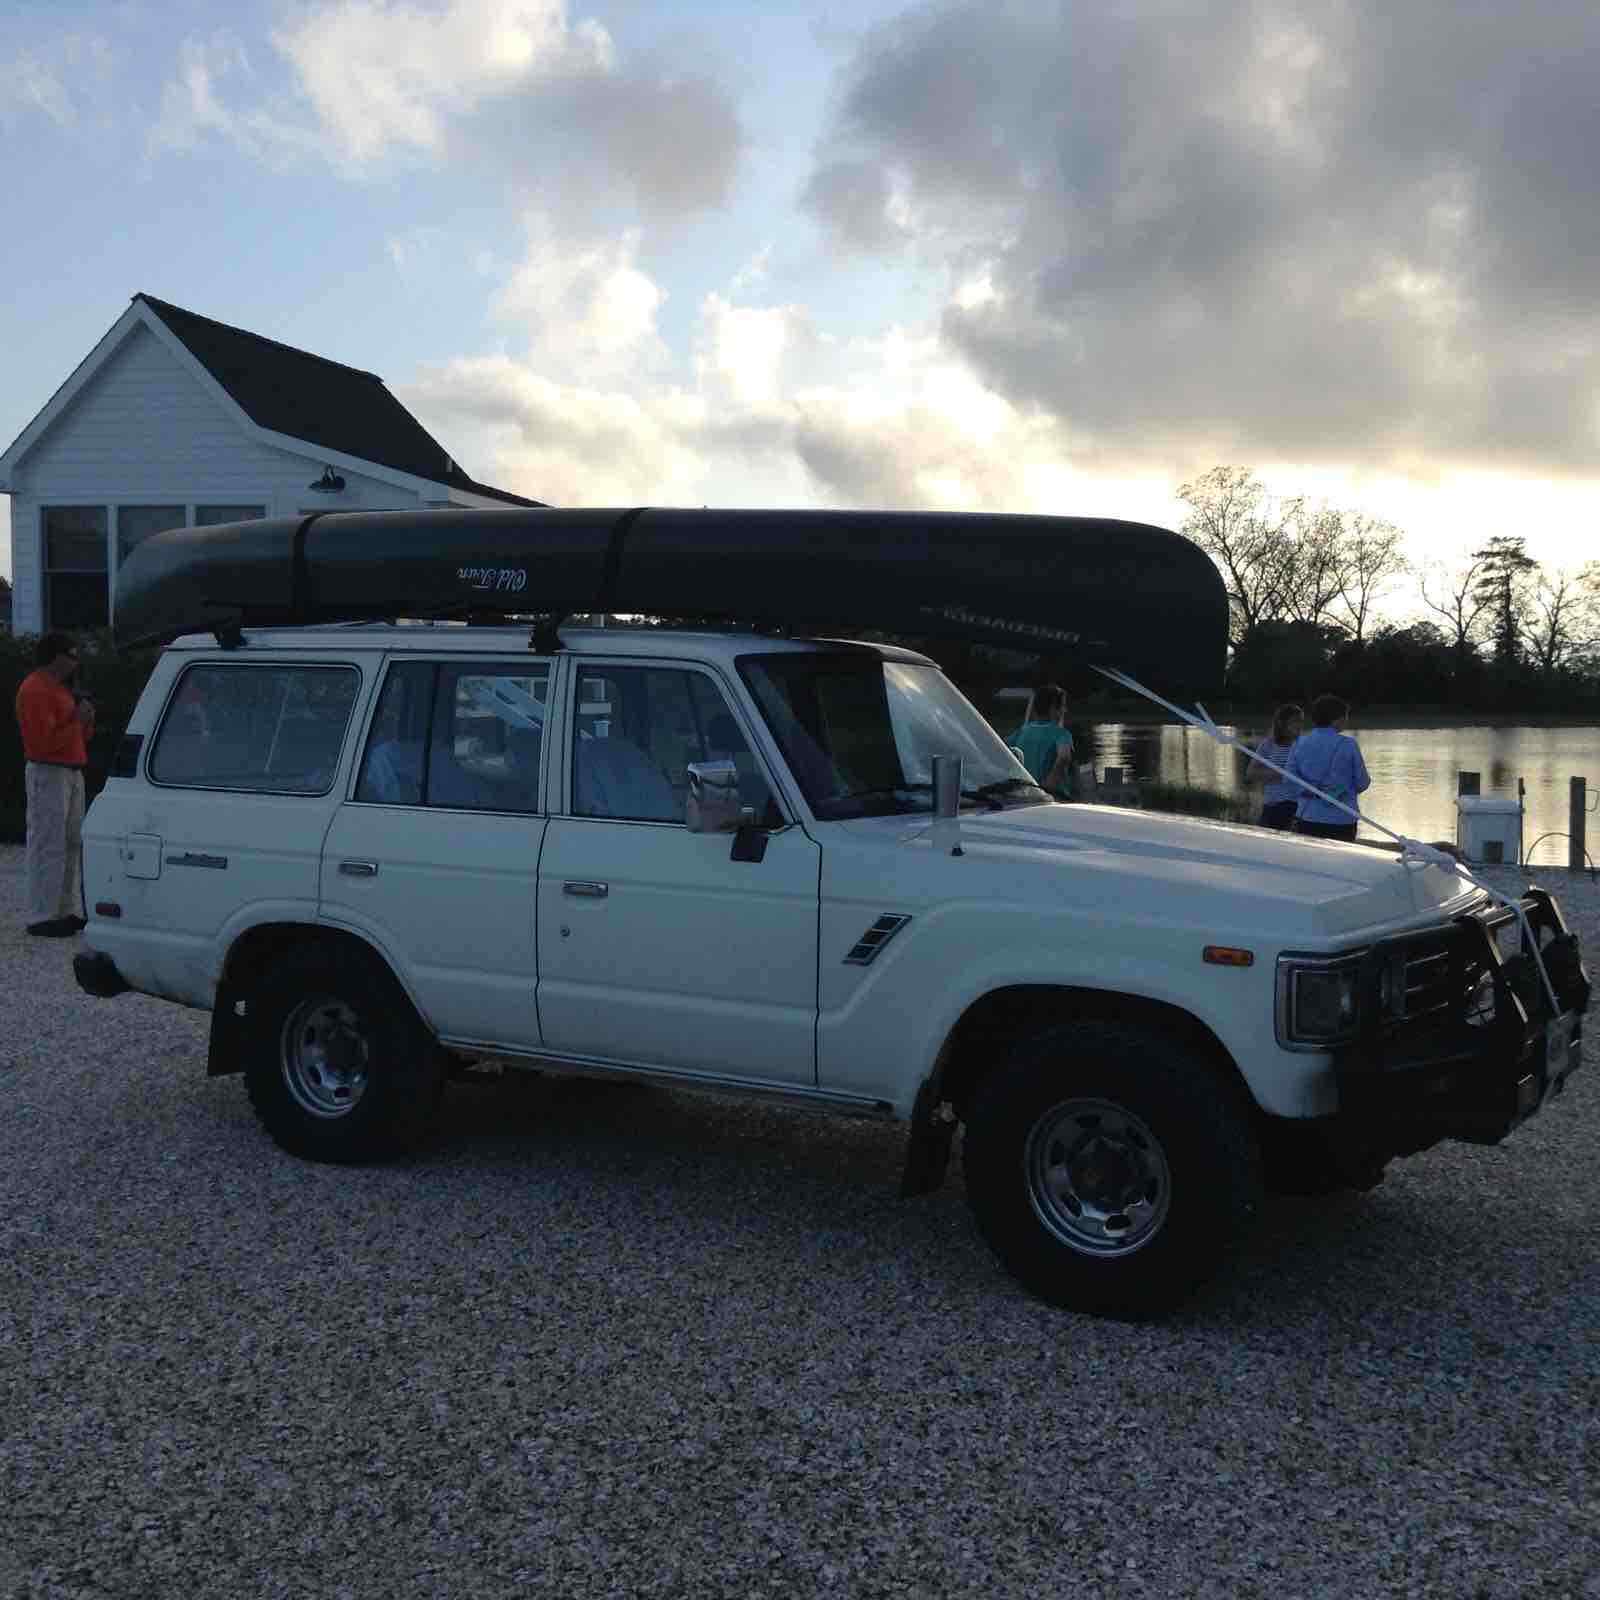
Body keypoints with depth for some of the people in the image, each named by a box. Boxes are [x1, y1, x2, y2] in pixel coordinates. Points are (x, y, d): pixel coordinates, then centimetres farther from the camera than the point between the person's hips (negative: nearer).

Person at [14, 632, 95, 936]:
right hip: (48, 774, -10)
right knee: (48, 847, -8)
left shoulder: (59, 688, 18)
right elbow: (44, 742, -22)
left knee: (70, 843, 11)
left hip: (72, 772, 10)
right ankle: (41, 918, -5)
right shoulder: (35, 690, -14)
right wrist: (77, 721, -15)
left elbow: (78, 737, 24)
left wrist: (86, 721, 4)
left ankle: (65, 911, 18)